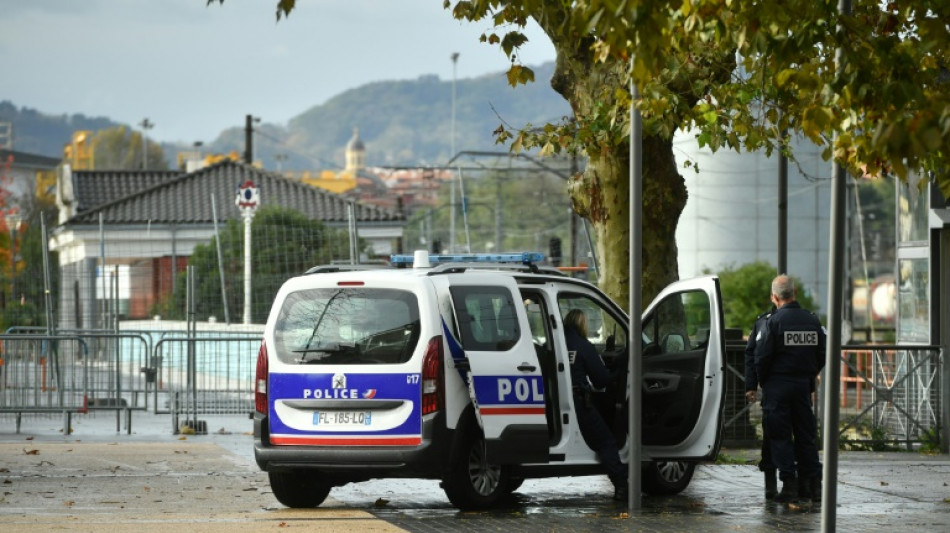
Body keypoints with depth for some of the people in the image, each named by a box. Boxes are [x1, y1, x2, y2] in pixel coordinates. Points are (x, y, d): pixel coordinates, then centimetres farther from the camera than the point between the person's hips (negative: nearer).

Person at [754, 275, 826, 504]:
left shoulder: (773, 321, -11)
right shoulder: (812, 320, 5)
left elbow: (761, 357, -11)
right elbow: (822, 355, 9)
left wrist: (763, 383, 3)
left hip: (778, 384, -5)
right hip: (803, 385, 5)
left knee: (780, 436, 1)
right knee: (805, 435, 12)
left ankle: (789, 484, -5)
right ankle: (813, 484, 11)